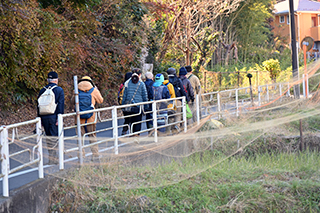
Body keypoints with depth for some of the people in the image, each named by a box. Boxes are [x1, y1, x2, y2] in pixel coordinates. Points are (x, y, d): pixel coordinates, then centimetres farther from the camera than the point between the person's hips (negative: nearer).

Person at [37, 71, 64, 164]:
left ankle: (51, 156, 19)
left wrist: (40, 118, 16)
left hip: (44, 117, 5)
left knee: (48, 136, 14)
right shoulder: (59, 90, -3)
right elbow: (60, 105, -10)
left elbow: (39, 105, 12)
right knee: (54, 136, -3)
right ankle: (52, 158, -10)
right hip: (54, 116, -5)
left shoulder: (42, 90, 11)